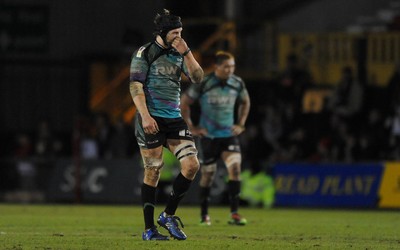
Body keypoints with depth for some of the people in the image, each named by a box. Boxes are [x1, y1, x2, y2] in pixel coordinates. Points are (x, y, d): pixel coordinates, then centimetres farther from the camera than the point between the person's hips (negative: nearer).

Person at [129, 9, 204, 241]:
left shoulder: (179, 54, 13)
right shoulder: (144, 53, -4)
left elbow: (198, 77, 4)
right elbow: (135, 86, -9)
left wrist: (186, 53, -7)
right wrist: (145, 116, -19)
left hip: (174, 118, 6)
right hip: (151, 119, -6)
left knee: (192, 164, -6)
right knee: (153, 171, -5)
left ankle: (169, 215, 9)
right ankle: (149, 229, 2)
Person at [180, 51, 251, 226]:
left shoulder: (237, 83, -1)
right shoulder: (203, 84, -13)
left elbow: (245, 103, 19)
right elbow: (184, 103, -3)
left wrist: (240, 124, 10)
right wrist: (191, 128, -5)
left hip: (229, 134, 2)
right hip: (208, 136, -2)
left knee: (235, 167, -17)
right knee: (208, 174, 4)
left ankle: (234, 214, -16)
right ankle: (204, 215, 20)